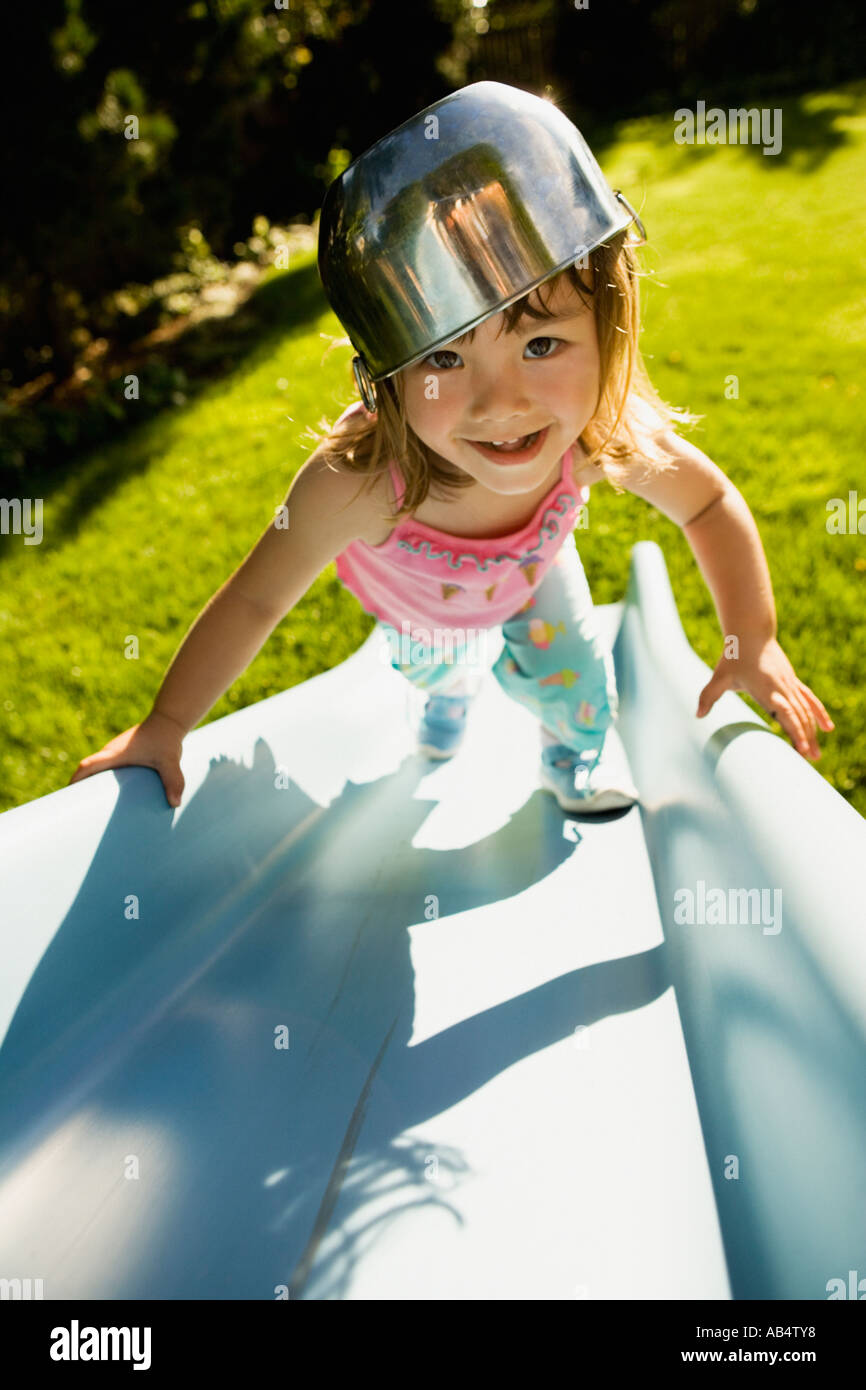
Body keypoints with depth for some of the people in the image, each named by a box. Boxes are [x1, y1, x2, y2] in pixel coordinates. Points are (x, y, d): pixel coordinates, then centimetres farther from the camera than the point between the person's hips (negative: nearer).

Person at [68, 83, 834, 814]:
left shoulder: (608, 431, -40)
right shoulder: (358, 483, -49)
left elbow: (711, 502, -20)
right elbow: (255, 601, -35)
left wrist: (755, 642, -24)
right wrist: (164, 727, -26)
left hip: (532, 566, 1)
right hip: (416, 598, 0)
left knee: (580, 696, 11)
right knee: (437, 673, 30)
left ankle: (576, 766, 50)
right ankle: (450, 708, 70)